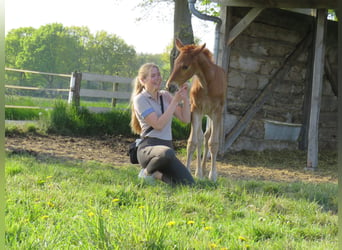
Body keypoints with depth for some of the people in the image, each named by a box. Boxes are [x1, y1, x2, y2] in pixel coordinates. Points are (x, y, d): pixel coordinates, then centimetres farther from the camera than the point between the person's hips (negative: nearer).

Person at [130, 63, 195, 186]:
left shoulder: (165, 95, 13)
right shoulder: (140, 99, -6)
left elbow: (185, 119, 10)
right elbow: (158, 125, -16)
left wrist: (185, 98, -4)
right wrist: (175, 101, -15)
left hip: (167, 146, 6)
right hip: (149, 147, -6)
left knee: (189, 183, -10)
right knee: (167, 153, -42)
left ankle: (158, 174, 16)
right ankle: (146, 171, -9)